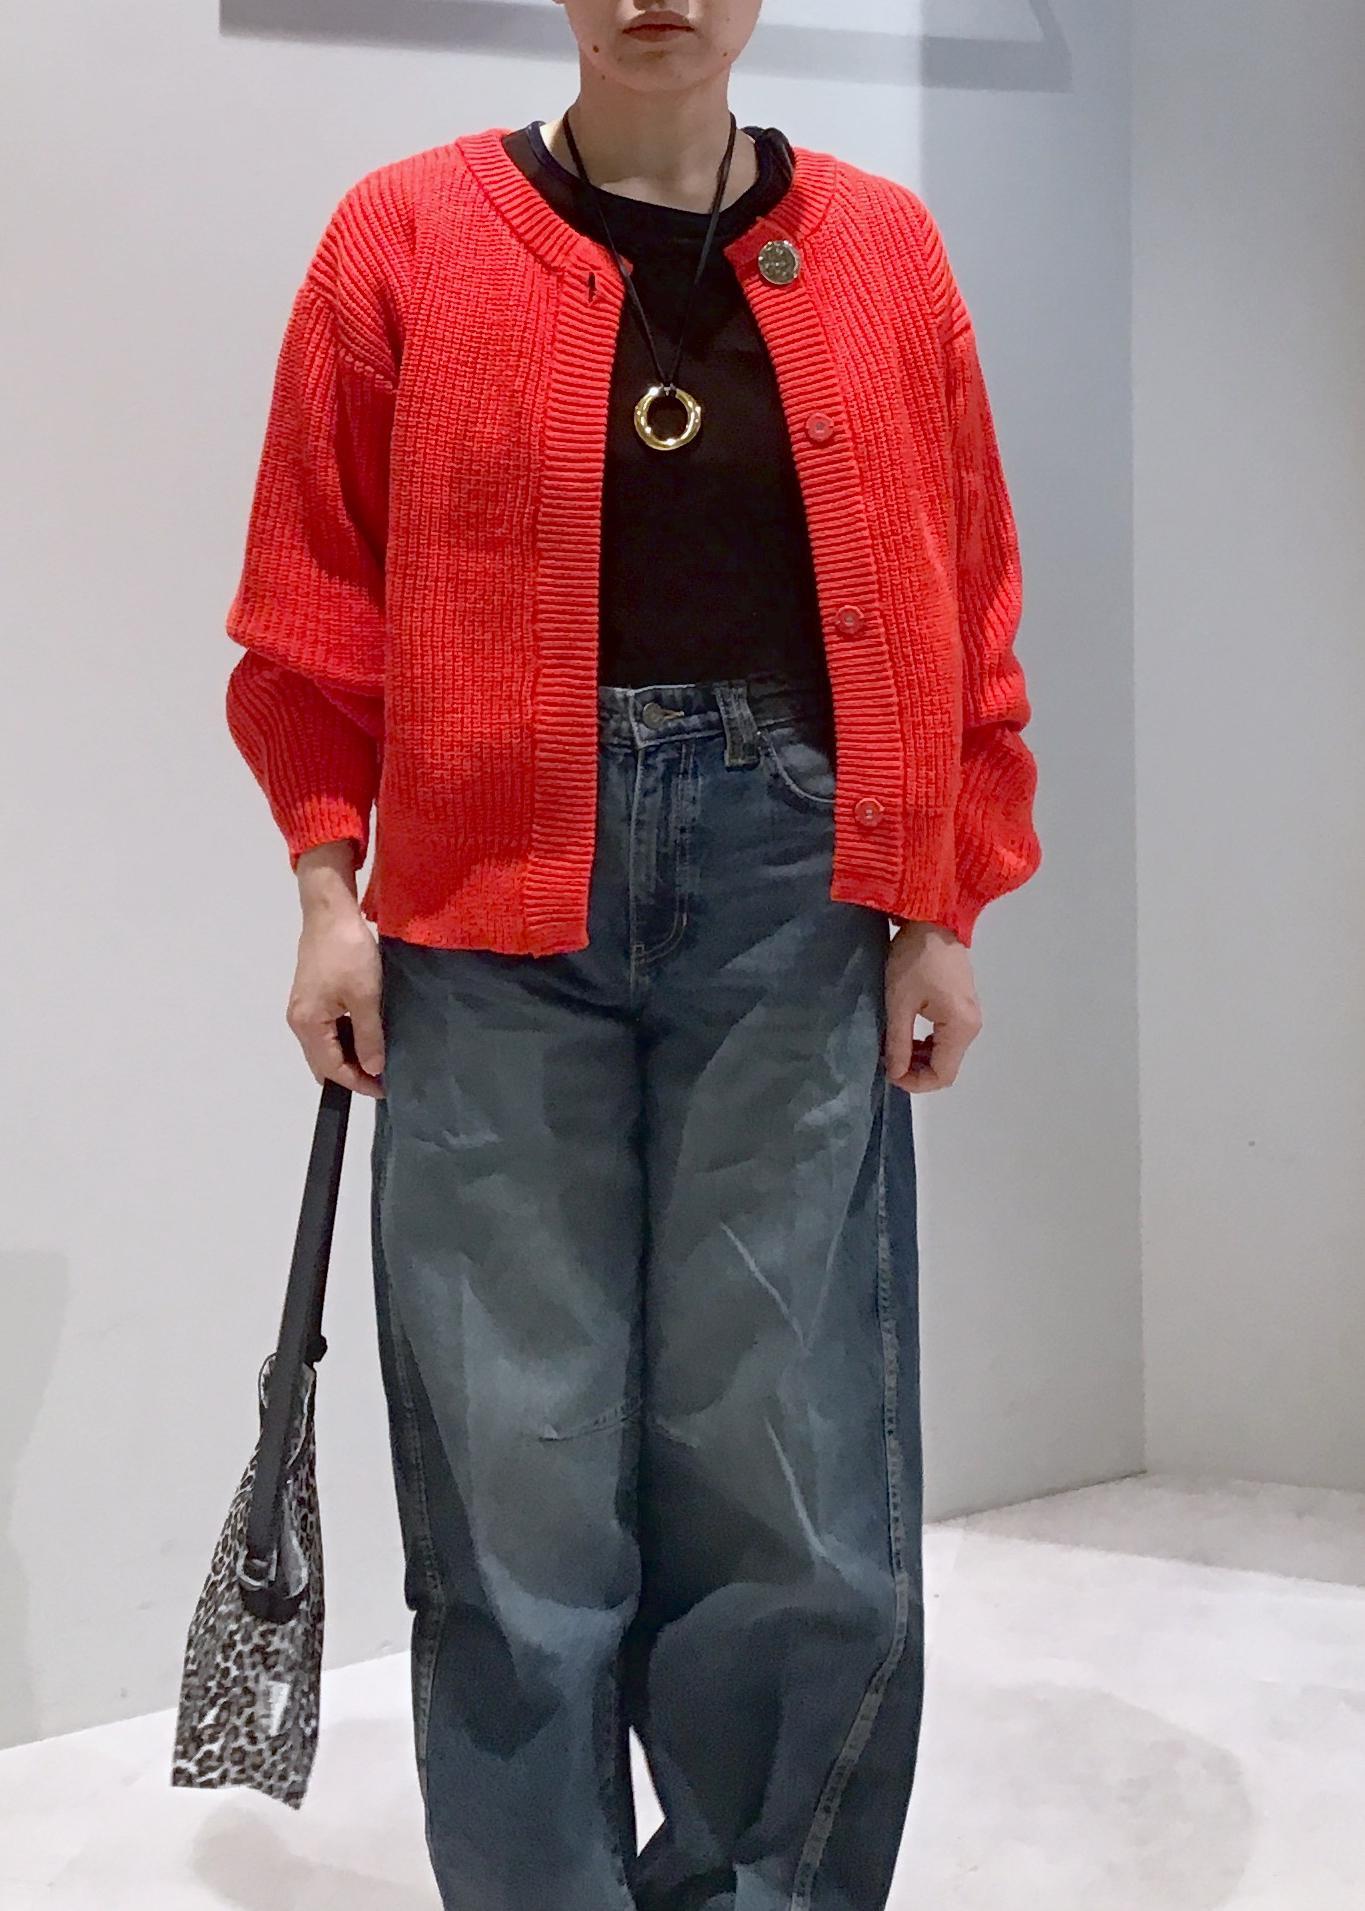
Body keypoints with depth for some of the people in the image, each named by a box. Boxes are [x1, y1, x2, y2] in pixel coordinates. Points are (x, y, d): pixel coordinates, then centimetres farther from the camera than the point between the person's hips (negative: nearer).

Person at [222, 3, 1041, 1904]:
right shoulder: (408, 239, 6)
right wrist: (331, 890, 0)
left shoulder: (884, 248, 10)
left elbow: (966, 603, 10)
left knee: (809, 1514, 1)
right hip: (498, 901, -1)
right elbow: (319, 599, 6)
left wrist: (944, 911, 5)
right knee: (514, 1512, 2)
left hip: (793, 896, 1)